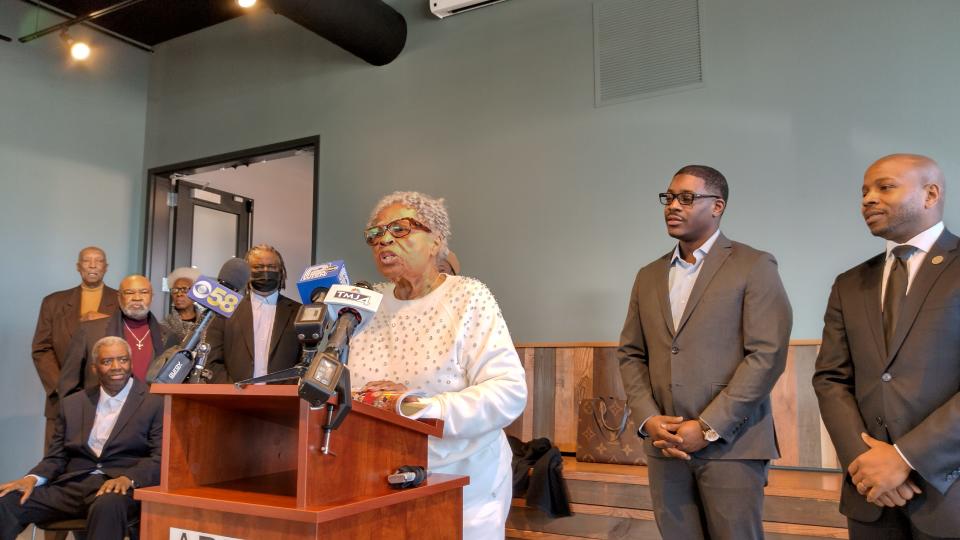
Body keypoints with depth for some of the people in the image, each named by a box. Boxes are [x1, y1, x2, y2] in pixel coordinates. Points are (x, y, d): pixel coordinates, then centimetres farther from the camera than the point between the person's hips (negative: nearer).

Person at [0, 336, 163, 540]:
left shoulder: (155, 403, 3)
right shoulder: (72, 404, 19)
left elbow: (160, 459, -4)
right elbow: (56, 458, 19)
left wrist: (128, 478, -22)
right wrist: (33, 478, -3)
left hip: (119, 488, -4)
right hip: (71, 486, 4)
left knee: (107, 506, -38)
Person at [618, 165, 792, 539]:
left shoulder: (754, 267, -2)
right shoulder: (649, 276, 13)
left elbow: (767, 354, -11)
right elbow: (630, 354, 12)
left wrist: (708, 428, -15)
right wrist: (648, 419, -4)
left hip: (731, 444, -4)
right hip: (664, 446, 5)